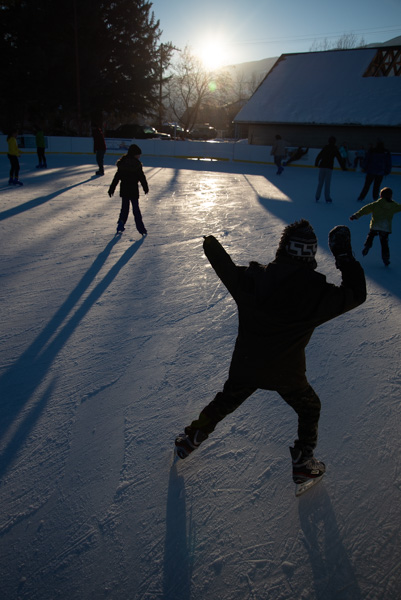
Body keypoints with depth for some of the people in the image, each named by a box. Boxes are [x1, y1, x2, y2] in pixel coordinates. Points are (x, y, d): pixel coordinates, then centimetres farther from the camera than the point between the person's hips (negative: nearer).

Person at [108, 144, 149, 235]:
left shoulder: (122, 163, 3)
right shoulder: (137, 164, -10)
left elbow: (116, 177, 5)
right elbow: (141, 177, -6)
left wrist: (111, 188, 10)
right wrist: (145, 187, 7)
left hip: (123, 189, 4)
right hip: (134, 190, -4)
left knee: (124, 207, 16)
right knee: (136, 209, 2)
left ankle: (120, 225, 9)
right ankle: (141, 229, 3)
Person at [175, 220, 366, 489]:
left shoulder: (252, 278, -15)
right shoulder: (316, 291, -24)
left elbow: (227, 268, 4)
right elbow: (356, 294, -12)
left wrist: (211, 244, 23)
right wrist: (345, 256, -8)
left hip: (245, 366, 3)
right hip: (286, 373, -3)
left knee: (225, 402, 27)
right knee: (309, 409, 26)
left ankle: (191, 439, 43)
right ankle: (302, 463, 35)